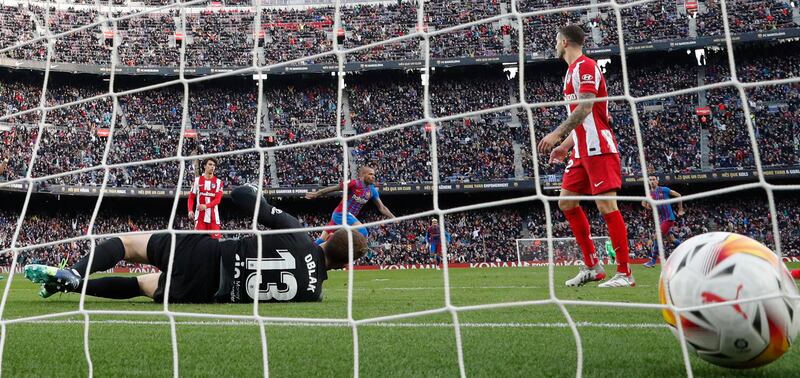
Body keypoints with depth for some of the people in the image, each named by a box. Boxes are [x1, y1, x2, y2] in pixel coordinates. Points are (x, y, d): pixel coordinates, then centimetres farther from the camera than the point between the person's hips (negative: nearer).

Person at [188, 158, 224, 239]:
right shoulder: (197, 180, 8)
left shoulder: (218, 182, 5)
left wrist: (206, 206, -22)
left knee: (216, 238, -5)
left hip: (213, 215, 0)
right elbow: (191, 197, 9)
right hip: (200, 215, 0)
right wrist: (190, 210, -7)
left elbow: (218, 199, -5)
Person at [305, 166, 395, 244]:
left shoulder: (373, 191, 4)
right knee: (363, 232, -22)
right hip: (341, 214, -7)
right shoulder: (354, 183, -16)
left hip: (350, 216, 7)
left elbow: (382, 208, 8)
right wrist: (316, 194, -3)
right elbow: (334, 188, -8)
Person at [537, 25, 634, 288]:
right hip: (582, 150, 10)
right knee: (567, 202, 7)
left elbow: (585, 108, -20)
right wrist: (565, 146, 23)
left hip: (598, 148, -10)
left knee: (606, 206, -11)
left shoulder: (585, 65, -8)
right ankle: (592, 266, 12)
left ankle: (624, 273, -6)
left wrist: (557, 134, -23)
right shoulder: (573, 70, 22)